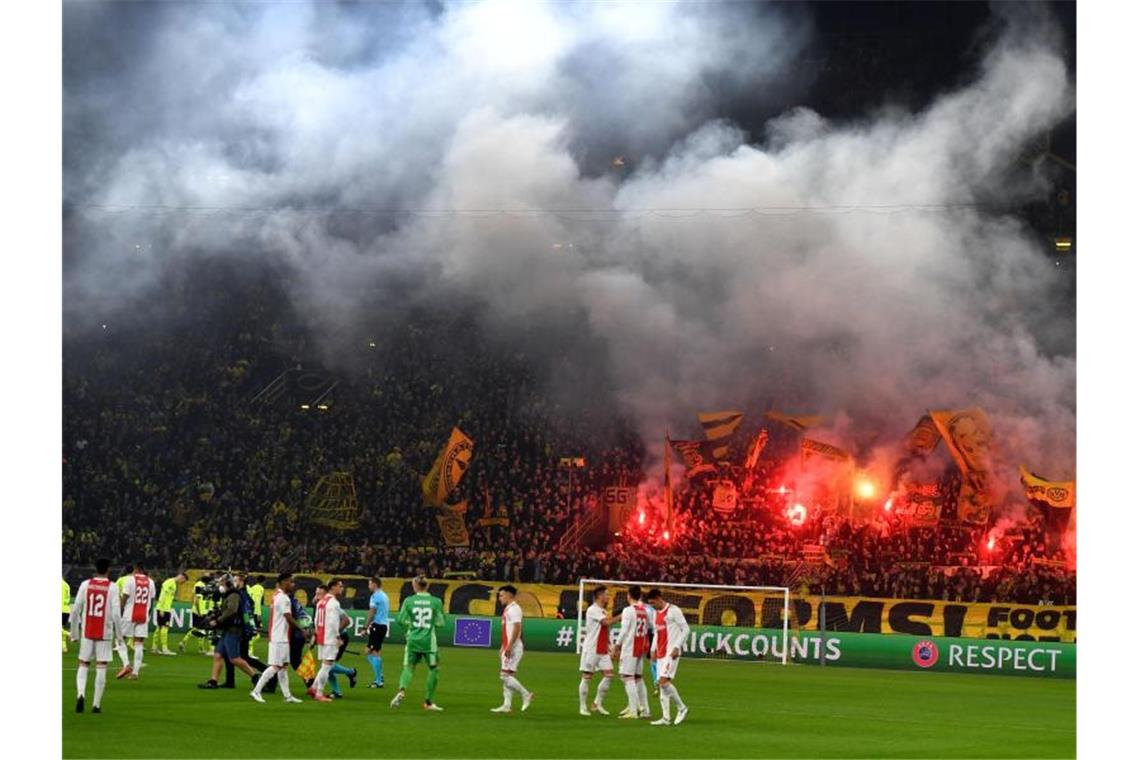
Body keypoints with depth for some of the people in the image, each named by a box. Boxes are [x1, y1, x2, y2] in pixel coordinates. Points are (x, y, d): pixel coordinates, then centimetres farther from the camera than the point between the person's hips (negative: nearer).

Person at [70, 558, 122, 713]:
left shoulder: (85, 584, 0)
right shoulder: (112, 587, -6)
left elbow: (76, 609, -1)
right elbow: (116, 613, -11)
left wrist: (74, 632, 8)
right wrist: (118, 634, 1)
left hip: (87, 632, 2)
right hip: (105, 633, -2)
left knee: (83, 665, 11)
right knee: (101, 667, 3)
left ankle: (81, 694, -13)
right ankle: (96, 704, 2)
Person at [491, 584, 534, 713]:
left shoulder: (514, 609, -13)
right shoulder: (508, 609, 18)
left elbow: (517, 628, -22)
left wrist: (509, 647, -26)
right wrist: (503, 647, 22)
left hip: (513, 648, -10)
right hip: (507, 648, 10)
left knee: (505, 675, -12)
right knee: (506, 676, 9)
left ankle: (526, 694, -5)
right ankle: (506, 705, 10)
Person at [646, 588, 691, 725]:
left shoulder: (673, 611, -8)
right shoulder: (656, 614, 16)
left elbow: (686, 629, -9)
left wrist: (677, 647, -15)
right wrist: (654, 649, 14)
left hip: (671, 653, -8)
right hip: (661, 653, 8)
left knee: (664, 681, -17)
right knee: (662, 684, 4)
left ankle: (682, 708, -2)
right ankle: (665, 718, 4)